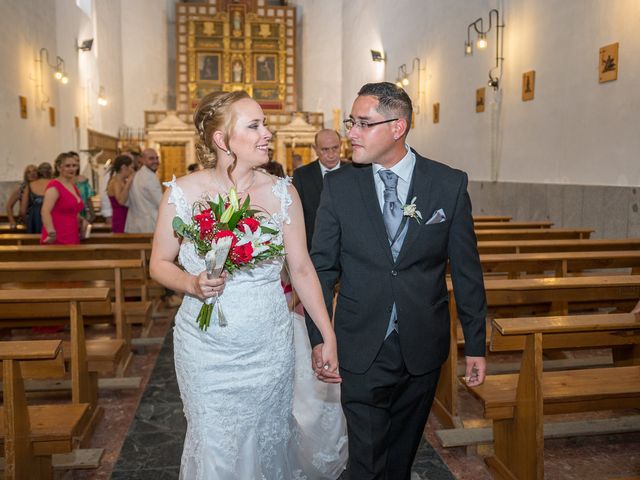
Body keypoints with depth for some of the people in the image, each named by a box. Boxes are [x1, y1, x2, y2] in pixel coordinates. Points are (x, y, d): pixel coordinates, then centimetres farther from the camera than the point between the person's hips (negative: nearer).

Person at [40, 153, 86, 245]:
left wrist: (81, 220, 9)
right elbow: (45, 212, -23)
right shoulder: (54, 186, -9)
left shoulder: (74, 186, 15)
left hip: (73, 238, 8)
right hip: (57, 240, -8)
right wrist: (51, 233, -35)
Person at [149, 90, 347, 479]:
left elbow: (302, 268, -1)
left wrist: (330, 337, -4)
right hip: (206, 350, -1)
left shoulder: (282, 193, -5)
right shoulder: (183, 193, -8)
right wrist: (192, 284, -19)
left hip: (270, 348, 1)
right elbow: (159, 263, 2)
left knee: (271, 443, 18)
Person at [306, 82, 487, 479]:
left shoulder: (450, 184, -4)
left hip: (423, 348, 1)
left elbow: (466, 270, 0)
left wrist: (476, 343, 3)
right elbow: (322, 267, 1)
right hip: (362, 352, -1)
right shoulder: (339, 185, -4)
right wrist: (319, 337, -3)